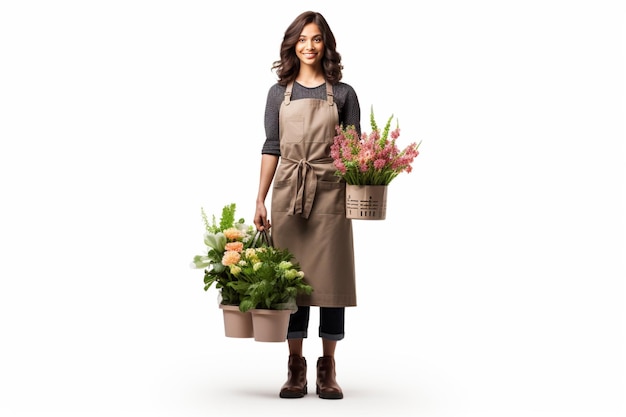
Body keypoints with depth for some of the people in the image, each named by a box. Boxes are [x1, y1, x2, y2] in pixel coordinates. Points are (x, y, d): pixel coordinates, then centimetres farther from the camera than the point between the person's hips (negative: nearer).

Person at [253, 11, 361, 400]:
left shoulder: (343, 93, 5)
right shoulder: (279, 93, 9)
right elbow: (271, 148, 8)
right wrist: (260, 201, 2)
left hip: (330, 194, -1)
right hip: (289, 193, 1)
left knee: (331, 278, 1)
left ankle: (328, 369, 10)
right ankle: (296, 368, 10)